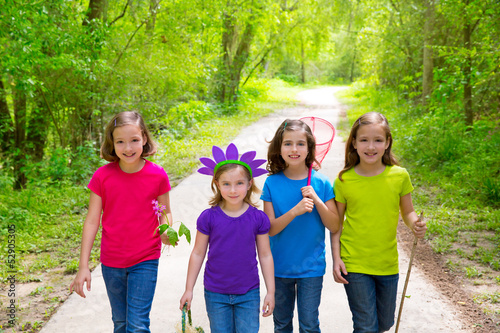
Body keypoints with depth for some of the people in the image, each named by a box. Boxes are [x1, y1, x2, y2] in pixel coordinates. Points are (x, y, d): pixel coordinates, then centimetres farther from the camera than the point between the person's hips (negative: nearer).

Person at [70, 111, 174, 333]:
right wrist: (83, 266, -5)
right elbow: (92, 221, -4)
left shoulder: (157, 175, -11)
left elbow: (165, 212, 4)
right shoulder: (102, 176, -10)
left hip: (145, 261, -2)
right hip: (112, 262, 2)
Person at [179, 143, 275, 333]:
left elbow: (265, 255, 1)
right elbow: (197, 254, 0)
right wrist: (189, 289, 2)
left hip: (248, 294, 0)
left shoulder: (258, 218, -7)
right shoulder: (209, 217, -8)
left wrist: (271, 292, 2)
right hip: (215, 295, 0)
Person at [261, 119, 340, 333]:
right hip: (279, 266, 1)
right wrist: (294, 211, -26)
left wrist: (316, 200, -20)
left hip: (311, 267, -1)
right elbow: (270, 229, -10)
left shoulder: (321, 183, -6)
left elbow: (334, 227, -6)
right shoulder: (272, 183, -6)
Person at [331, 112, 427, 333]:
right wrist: (336, 258, -7)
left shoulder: (399, 176, -5)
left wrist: (415, 225, -14)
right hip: (354, 265, -2)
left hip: (388, 263, 3)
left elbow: (407, 211, 8)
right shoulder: (344, 180, -8)